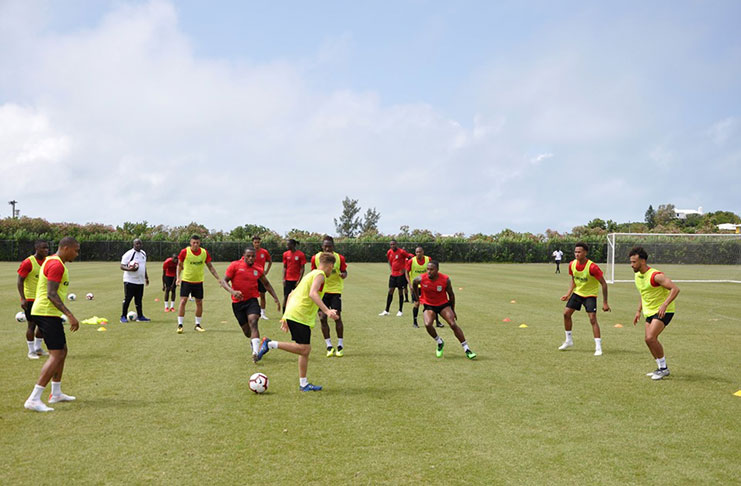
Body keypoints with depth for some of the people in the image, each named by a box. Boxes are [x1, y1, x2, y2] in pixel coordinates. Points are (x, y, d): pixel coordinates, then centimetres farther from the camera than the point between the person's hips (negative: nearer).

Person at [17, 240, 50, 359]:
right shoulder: (28, 263, -14)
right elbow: (20, 281, -14)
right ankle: (31, 351, 8)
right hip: (30, 299, -7)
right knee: (32, 324, -2)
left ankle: (38, 348, 25)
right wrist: (23, 299, -20)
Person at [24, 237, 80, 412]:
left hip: (42, 312, 11)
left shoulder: (51, 261, 17)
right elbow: (51, 294, -23)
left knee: (62, 351, 19)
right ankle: (33, 400, -16)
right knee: (56, 355, -12)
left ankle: (56, 393, 29)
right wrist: (70, 315, -27)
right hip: (48, 313, -11)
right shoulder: (56, 265, -16)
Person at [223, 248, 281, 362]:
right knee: (246, 330, 8)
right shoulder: (235, 265, -4)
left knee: (253, 323, -25)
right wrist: (232, 291, -26)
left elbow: (266, 284, 20)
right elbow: (224, 281, -7)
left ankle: (255, 352, -35)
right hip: (238, 302, 0)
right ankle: (255, 344, 41)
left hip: (252, 300, 0)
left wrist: (275, 298, 13)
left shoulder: (257, 270, 5)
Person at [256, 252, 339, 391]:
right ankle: (270, 344, -13)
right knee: (303, 349, -10)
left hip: (291, 315, 10)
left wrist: (285, 317, 26)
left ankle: (303, 384, 14)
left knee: (305, 350, 11)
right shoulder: (319, 275, -3)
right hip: (300, 316, -10)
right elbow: (312, 293, -22)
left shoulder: (311, 274, 25)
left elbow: (291, 294, 26)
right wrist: (327, 311, -29)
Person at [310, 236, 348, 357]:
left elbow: (344, 272, 3)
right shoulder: (315, 258, -3)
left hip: (335, 290, -2)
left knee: (337, 317, -6)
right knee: (322, 318, -2)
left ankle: (340, 346, 7)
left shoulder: (339, 258, -7)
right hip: (321, 291, 2)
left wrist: (343, 275, -21)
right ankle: (329, 346, 10)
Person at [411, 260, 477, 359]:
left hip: (443, 304, 0)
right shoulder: (421, 279, -19)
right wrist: (418, 298, 13)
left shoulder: (445, 280, -19)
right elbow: (414, 283, 7)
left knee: (453, 324, -15)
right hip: (429, 305, 1)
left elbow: (451, 294, -3)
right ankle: (439, 342, 4)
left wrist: (453, 310, 4)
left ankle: (466, 349, -5)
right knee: (428, 325, -25)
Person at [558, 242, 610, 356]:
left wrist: (605, 302, -20)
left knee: (592, 318, -17)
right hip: (577, 292, 6)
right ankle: (568, 341, 22)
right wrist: (568, 294, -2)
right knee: (566, 313, 4)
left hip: (590, 294, -6)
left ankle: (598, 347, -11)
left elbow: (604, 284, -20)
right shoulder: (572, 264, -8)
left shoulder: (592, 267, -27)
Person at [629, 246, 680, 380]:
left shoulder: (655, 276, -22)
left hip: (663, 311, -9)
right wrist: (639, 311, 17)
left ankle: (663, 368, -4)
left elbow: (675, 289, -27)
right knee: (649, 340, 7)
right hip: (649, 311, 9)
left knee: (650, 338, -20)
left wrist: (664, 305, -37)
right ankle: (661, 368, 23)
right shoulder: (637, 275, 6)